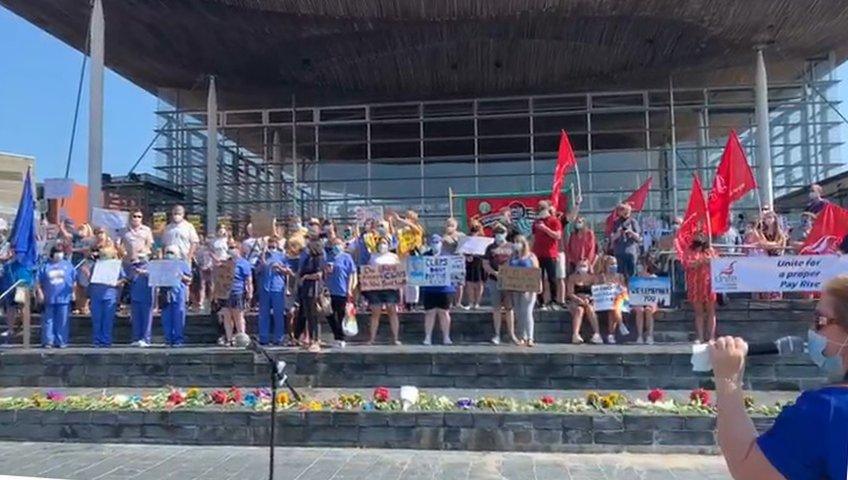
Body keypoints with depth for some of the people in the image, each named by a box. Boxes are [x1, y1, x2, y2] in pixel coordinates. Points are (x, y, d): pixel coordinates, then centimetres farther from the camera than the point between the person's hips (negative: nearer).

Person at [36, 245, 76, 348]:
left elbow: (74, 281, 11)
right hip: (49, 299, 0)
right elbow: (39, 282, 7)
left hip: (64, 298, 0)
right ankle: (48, 341, 9)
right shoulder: (45, 267, 7)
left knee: (63, 321, 1)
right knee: (48, 321, 3)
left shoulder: (68, 265, 9)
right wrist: (39, 293, -1)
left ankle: (61, 341, 8)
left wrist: (73, 292, 6)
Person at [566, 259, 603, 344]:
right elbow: (569, 293, -3)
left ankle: (597, 334, -40)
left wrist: (588, 299, -18)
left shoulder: (592, 277, 9)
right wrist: (579, 300, -20)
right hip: (575, 302, -1)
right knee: (579, 310, -32)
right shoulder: (572, 277, 5)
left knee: (590, 309, -31)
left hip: (589, 302, 1)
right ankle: (575, 335, -45)